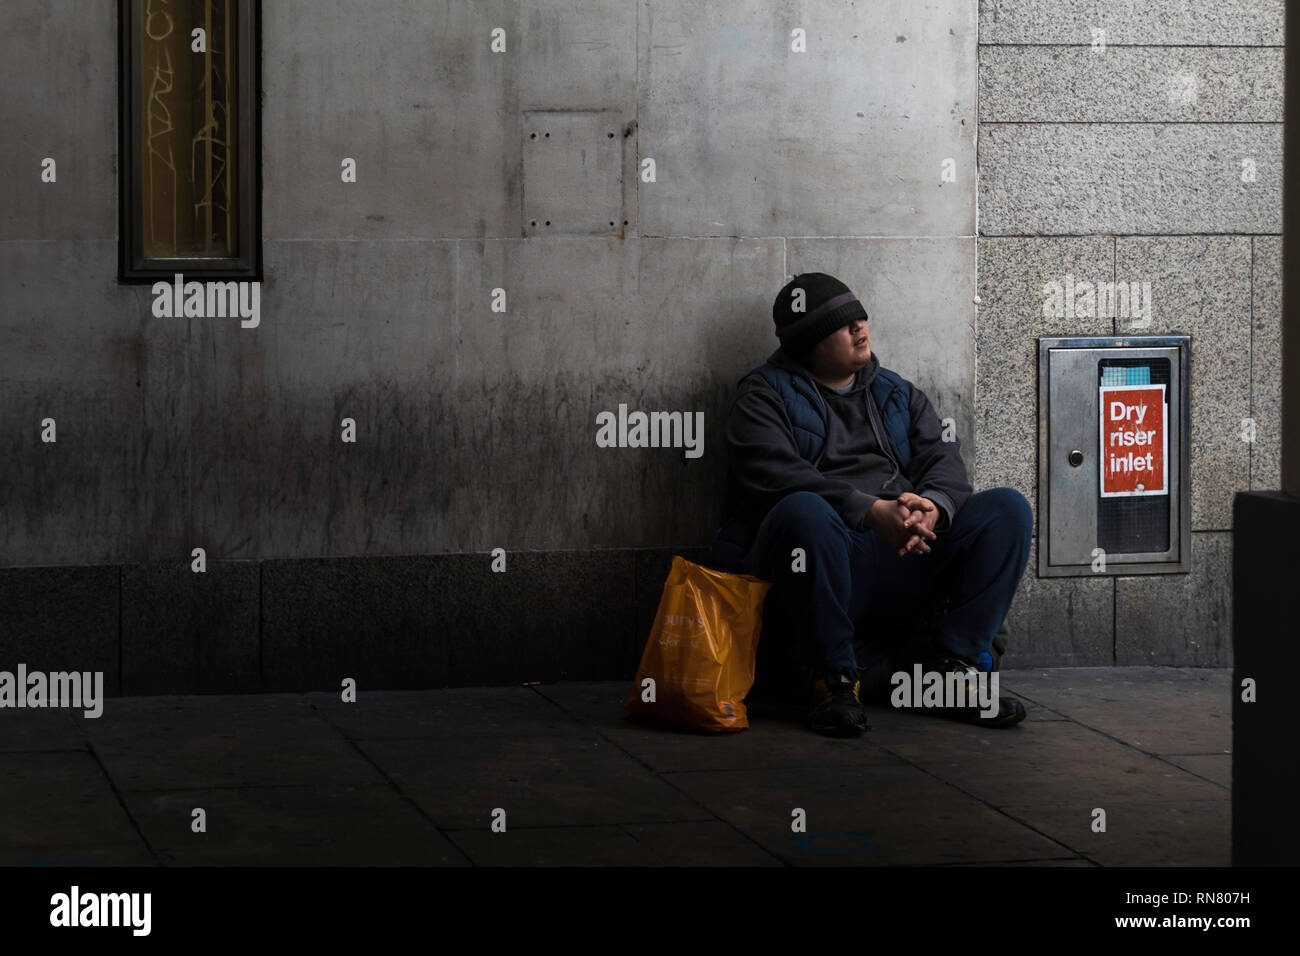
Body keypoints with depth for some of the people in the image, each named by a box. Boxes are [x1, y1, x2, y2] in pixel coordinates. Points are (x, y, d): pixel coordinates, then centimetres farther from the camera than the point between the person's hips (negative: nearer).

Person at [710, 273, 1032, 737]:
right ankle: (835, 677, -24)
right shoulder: (765, 396, 6)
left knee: (1007, 508, -13)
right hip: (824, 557, -5)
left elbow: (943, 459, 9)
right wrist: (871, 511, -25)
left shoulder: (898, 393, 23)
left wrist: (931, 506, -17)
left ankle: (953, 665, -14)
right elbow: (777, 476, -13)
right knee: (803, 511, -39)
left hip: (905, 559, 5)